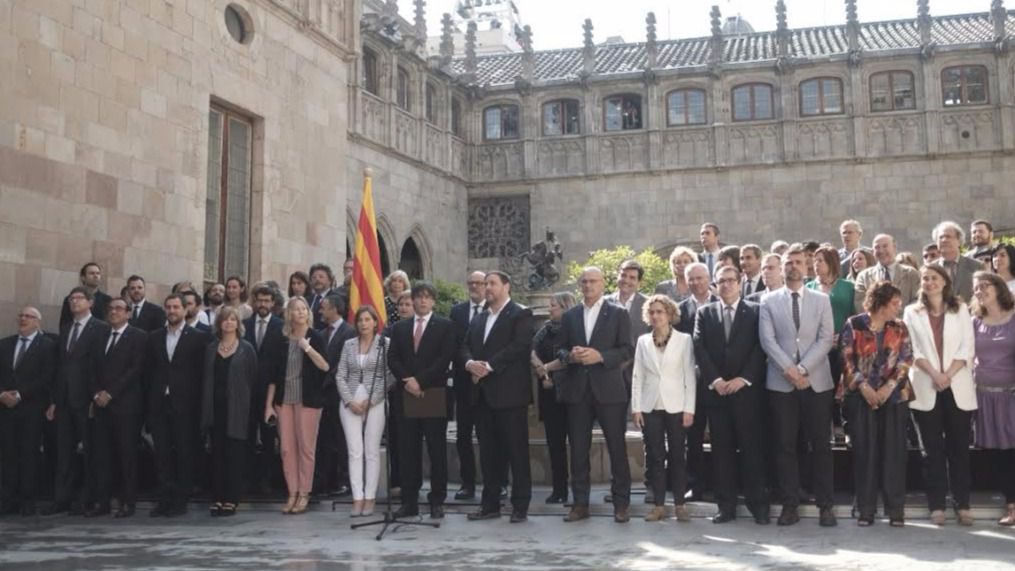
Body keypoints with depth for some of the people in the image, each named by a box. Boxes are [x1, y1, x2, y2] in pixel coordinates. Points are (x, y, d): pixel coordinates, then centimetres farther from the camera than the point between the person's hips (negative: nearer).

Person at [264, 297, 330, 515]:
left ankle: (304, 494, 8)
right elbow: (274, 374, 10)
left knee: (306, 448, -1)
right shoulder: (282, 340, 8)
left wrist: (307, 348, -23)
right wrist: (269, 404, 6)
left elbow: (325, 366, -13)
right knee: (286, 448, 2)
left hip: (308, 399, -3)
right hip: (284, 399, 3)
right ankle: (292, 493, 11)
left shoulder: (315, 338, 0)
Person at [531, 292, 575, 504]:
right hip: (549, 392, 6)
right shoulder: (546, 329, 12)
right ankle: (558, 489, 12)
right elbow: (533, 352, 3)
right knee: (554, 441, 6)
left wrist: (545, 367, -6)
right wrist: (542, 373, -12)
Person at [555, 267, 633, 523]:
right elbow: (560, 349, 12)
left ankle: (621, 503, 10)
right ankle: (580, 503, 14)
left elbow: (627, 350, -3)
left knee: (617, 448, 1)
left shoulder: (618, 314, 3)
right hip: (577, 389, 3)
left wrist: (600, 356, -17)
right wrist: (570, 356, -10)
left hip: (609, 389, -3)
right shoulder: (569, 316, 13)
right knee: (578, 449, 5)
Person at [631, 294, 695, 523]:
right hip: (650, 407, 2)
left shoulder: (684, 340, 1)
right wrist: (635, 407, 0)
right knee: (654, 457, 4)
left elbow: (689, 376, -1)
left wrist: (689, 408, -7)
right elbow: (637, 376, 7)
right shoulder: (643, 341, 8)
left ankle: (680, 504, 10)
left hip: (675, 406, -2)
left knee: (677, 456, 1)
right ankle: (658, 504, 10)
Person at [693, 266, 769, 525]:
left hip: (747, 390, -2)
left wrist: (743, 379, -12)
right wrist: (715, 380, -8)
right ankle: (726, 506, 9)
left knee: (753, 448, -1)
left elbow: (760, 347, -3)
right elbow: (699, 348, 3)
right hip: (715, 390, 2)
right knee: (722, 450, 4)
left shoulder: (755, 311, 5)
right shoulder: (705, 313, 11)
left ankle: (758, 505, 7)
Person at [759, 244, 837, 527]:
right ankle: (790, 505, 8)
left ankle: (825, 505, 9)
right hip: (781, 382, 0)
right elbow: (767, 340, -1)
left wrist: (803, 369, -12)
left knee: (821, 445, 2)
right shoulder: (769, 301, 8)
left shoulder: (821, 300, 10)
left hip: (817, 381, 0)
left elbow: (825, 339, 0)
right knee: (785, 445, 2)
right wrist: (789, 369, -13)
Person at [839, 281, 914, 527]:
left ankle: (896, 508, 8)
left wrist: (889, 387, -11)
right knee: (865, 451, 0)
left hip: (894, 395, 2)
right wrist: (864, 386, -12)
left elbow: (906, 359, 1)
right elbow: (846, 359, -4)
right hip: (861, 396, -2)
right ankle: (865, 508, 7)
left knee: (894, 450, 1)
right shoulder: (854, 325, 0)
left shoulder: (900, 328, 8)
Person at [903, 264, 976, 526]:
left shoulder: (960, 309, 9)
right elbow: (912, 349, 0)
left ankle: (962, 504, 7)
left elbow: (967, 347, 1)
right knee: (933, 448, 2)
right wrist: (934, 374, -13)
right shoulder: (912, 312, 9)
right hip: (926, 389, 0)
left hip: (958, 387, 0)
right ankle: (936, 505, 5)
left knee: (959, 446, 2)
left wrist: (948, 375, -12)